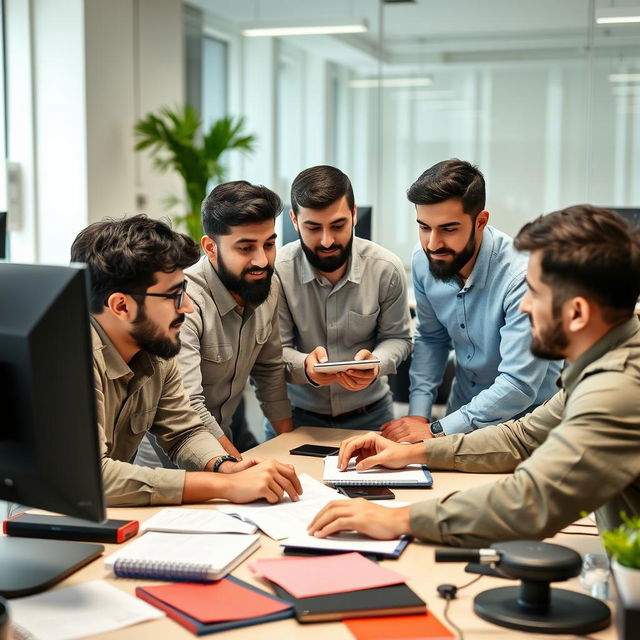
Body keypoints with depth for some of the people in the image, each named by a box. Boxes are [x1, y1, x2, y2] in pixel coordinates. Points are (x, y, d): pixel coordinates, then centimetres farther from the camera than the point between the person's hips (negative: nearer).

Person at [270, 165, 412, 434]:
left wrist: (375, 364, -19)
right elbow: (275, 351, -10)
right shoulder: (278, 271, -15)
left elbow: (397, 338, 3)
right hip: (296, 412, -1)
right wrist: (305, 366, -31)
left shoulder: (387, 268, -10)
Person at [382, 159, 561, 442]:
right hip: (464, 408, 4)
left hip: (523, 417, -4)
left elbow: (518, 386, -26)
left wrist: (435, 431, -22)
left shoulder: (522, 275, -26)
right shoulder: (423, 260, -7)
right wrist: (418, 415, -2)